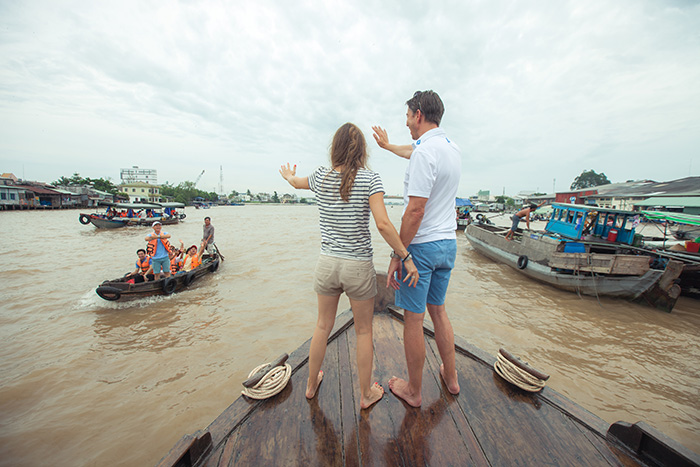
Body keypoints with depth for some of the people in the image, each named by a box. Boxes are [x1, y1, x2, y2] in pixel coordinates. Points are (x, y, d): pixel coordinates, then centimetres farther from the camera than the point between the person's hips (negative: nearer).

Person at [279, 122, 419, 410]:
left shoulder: (321, 177, 2)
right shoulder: (370, 179, -10)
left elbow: (297, 182, 24)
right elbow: (383, 224, -21)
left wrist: (288, 175, 47)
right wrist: (406, 257, -12)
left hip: (327, 263, 4)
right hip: (358, 266, -3)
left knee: (323, 326, 23)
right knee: (363, 331, 17)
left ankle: (311, 385, 46)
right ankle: (366, 394, 39)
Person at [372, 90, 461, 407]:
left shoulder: (425, 151, -16)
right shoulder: (452, 149, 12)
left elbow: (415, 210, -23)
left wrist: (397, 256, -17)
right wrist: (388, 145, 46)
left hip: (421, 246, -9)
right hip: (448, 243, 9)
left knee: (413, 319, 6)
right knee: (437, 310, 22)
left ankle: (413, 391, 26)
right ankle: (451, 377, 39)